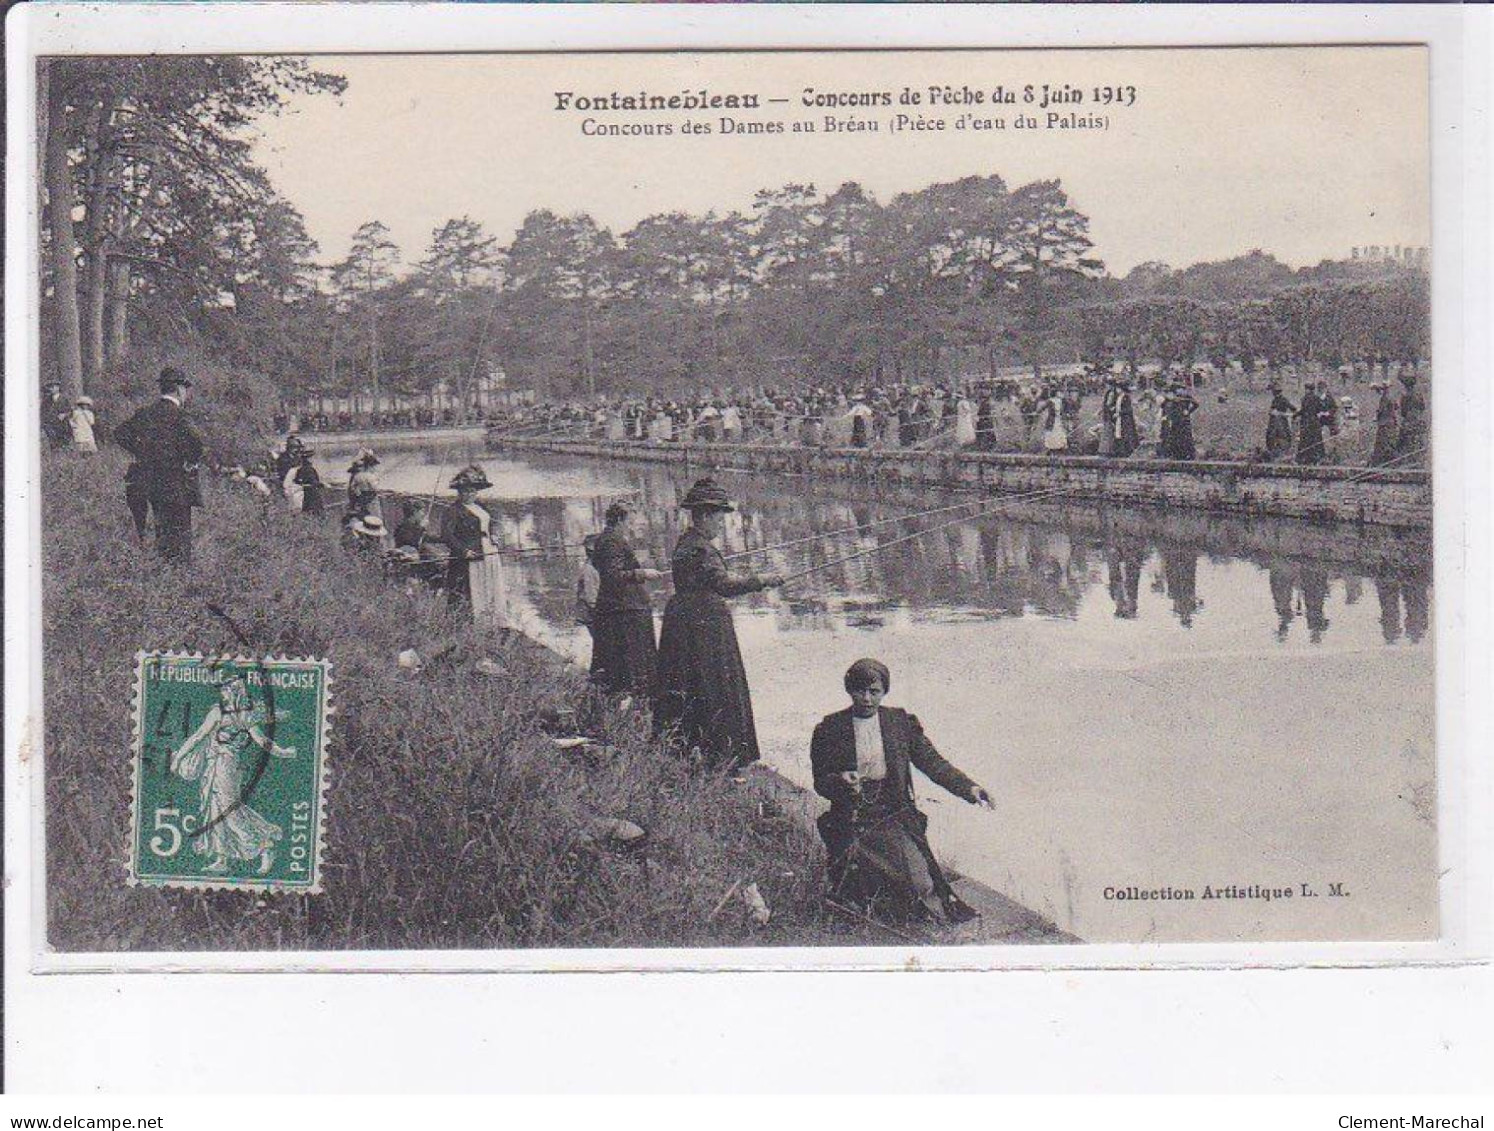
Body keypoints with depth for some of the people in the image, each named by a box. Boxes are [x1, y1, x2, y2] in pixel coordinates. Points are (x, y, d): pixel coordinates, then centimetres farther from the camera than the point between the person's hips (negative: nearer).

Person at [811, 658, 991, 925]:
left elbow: (932, 762, 8)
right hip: (851, 821, -1)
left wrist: (968, 788, -5)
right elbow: (820, 782, 7)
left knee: (922, 887, -17)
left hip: (894, 816, 1)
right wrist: (841, 781, -17)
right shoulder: (830, 729, 4)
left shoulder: (901, 722, 8)